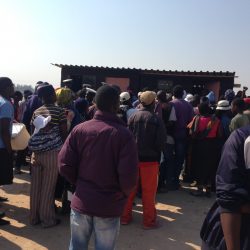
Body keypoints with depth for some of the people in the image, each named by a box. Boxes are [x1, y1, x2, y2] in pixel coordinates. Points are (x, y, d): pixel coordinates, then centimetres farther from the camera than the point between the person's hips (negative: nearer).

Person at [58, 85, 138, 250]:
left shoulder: (79, 129, -7)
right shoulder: (124, 134, -17)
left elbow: (65, 165, -7)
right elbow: (129, 176, -19)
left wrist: (80, 184, 10)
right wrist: (123, 194, 2)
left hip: (81, 202, 3)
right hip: (109, 206, -3)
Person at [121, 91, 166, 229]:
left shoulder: (133, 117, -5)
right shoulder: (156, 119, -13)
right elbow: (161, 141, -11)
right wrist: (156, 152, 7)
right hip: (150, 158, -3)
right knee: (148, 191, 8)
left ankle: (125, 216, 26)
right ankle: (149, 220, 18)